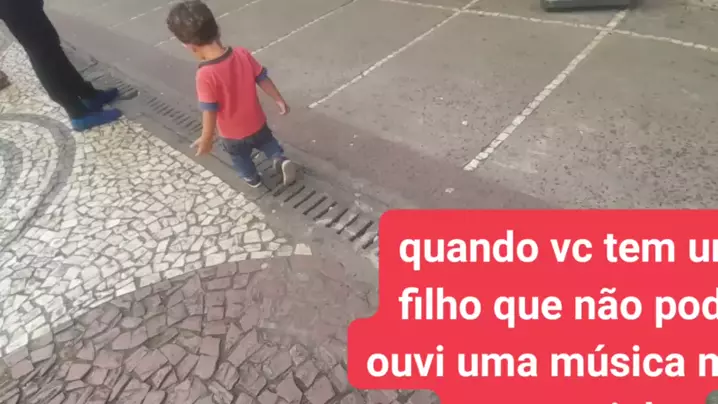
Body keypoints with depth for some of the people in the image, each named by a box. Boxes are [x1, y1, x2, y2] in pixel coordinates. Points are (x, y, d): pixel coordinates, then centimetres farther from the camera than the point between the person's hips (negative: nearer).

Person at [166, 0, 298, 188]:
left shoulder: (206, 75, -30)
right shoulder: (242, 54, -17)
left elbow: (210, 111, -24)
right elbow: (263, 79, -6)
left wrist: (206, 139, -10)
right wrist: (279, 100, 8)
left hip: (232, 134, -3)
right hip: (257, 123, 3)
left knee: (240, 157, 28)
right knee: (266, 141, 35)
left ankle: (252, 178, 52)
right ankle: (280, 159, 15)